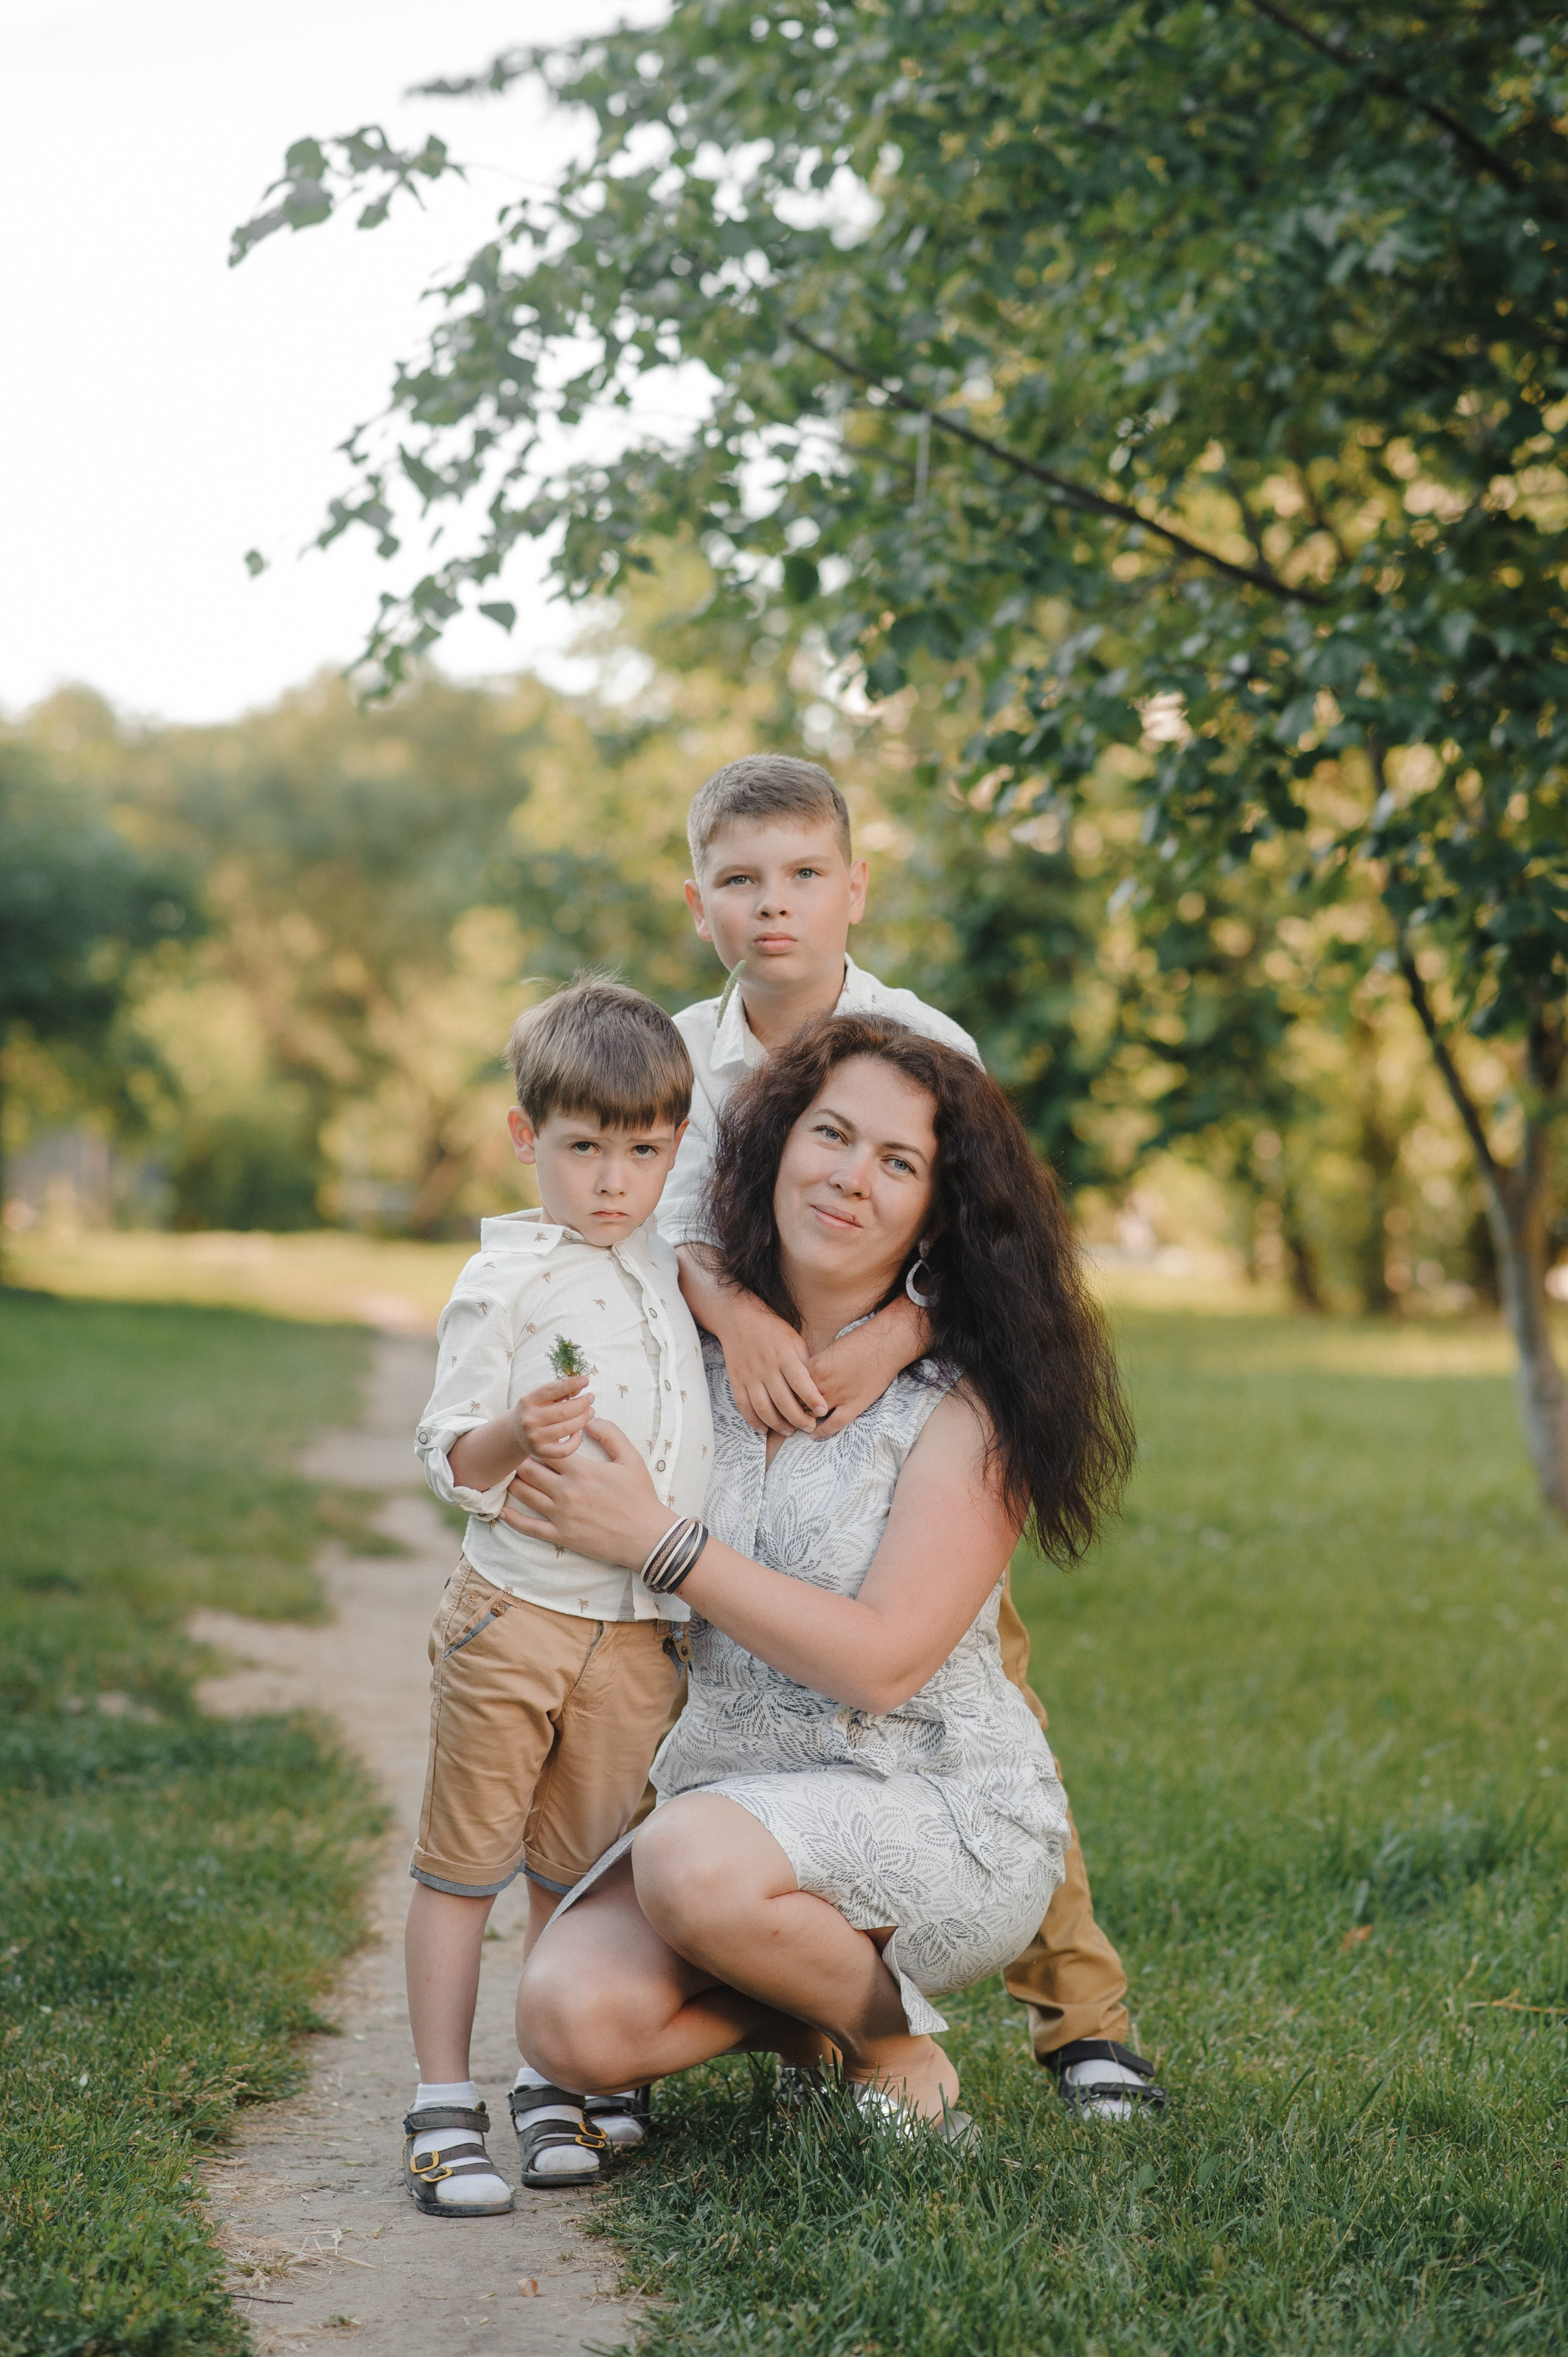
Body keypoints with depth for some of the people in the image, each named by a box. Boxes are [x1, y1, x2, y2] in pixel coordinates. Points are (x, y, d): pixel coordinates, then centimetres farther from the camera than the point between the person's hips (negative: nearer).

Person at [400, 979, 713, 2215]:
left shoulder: (666, 1265, 12)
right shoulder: (507, 1282, -9)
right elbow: (447, 1458, -12)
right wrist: (515, 1436, -29)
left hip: (639, 1633, 5)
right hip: (516, 1612, -5)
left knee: (582, 1872, 13)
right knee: (465, 1860, 0)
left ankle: (558, 2090, 23)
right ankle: (444, 2110, 8)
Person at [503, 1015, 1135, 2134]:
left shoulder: (967, 1408, -10)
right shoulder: (693, 1353, 3)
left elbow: (883, 1662, -18)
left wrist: (660, 1541, -19)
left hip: (944, 1814, -4)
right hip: (731, 1801, 4)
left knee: (694, 1863, -34)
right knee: (572, 2017, -23)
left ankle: (894, 2032, -3)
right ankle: (800, 2009, 9)